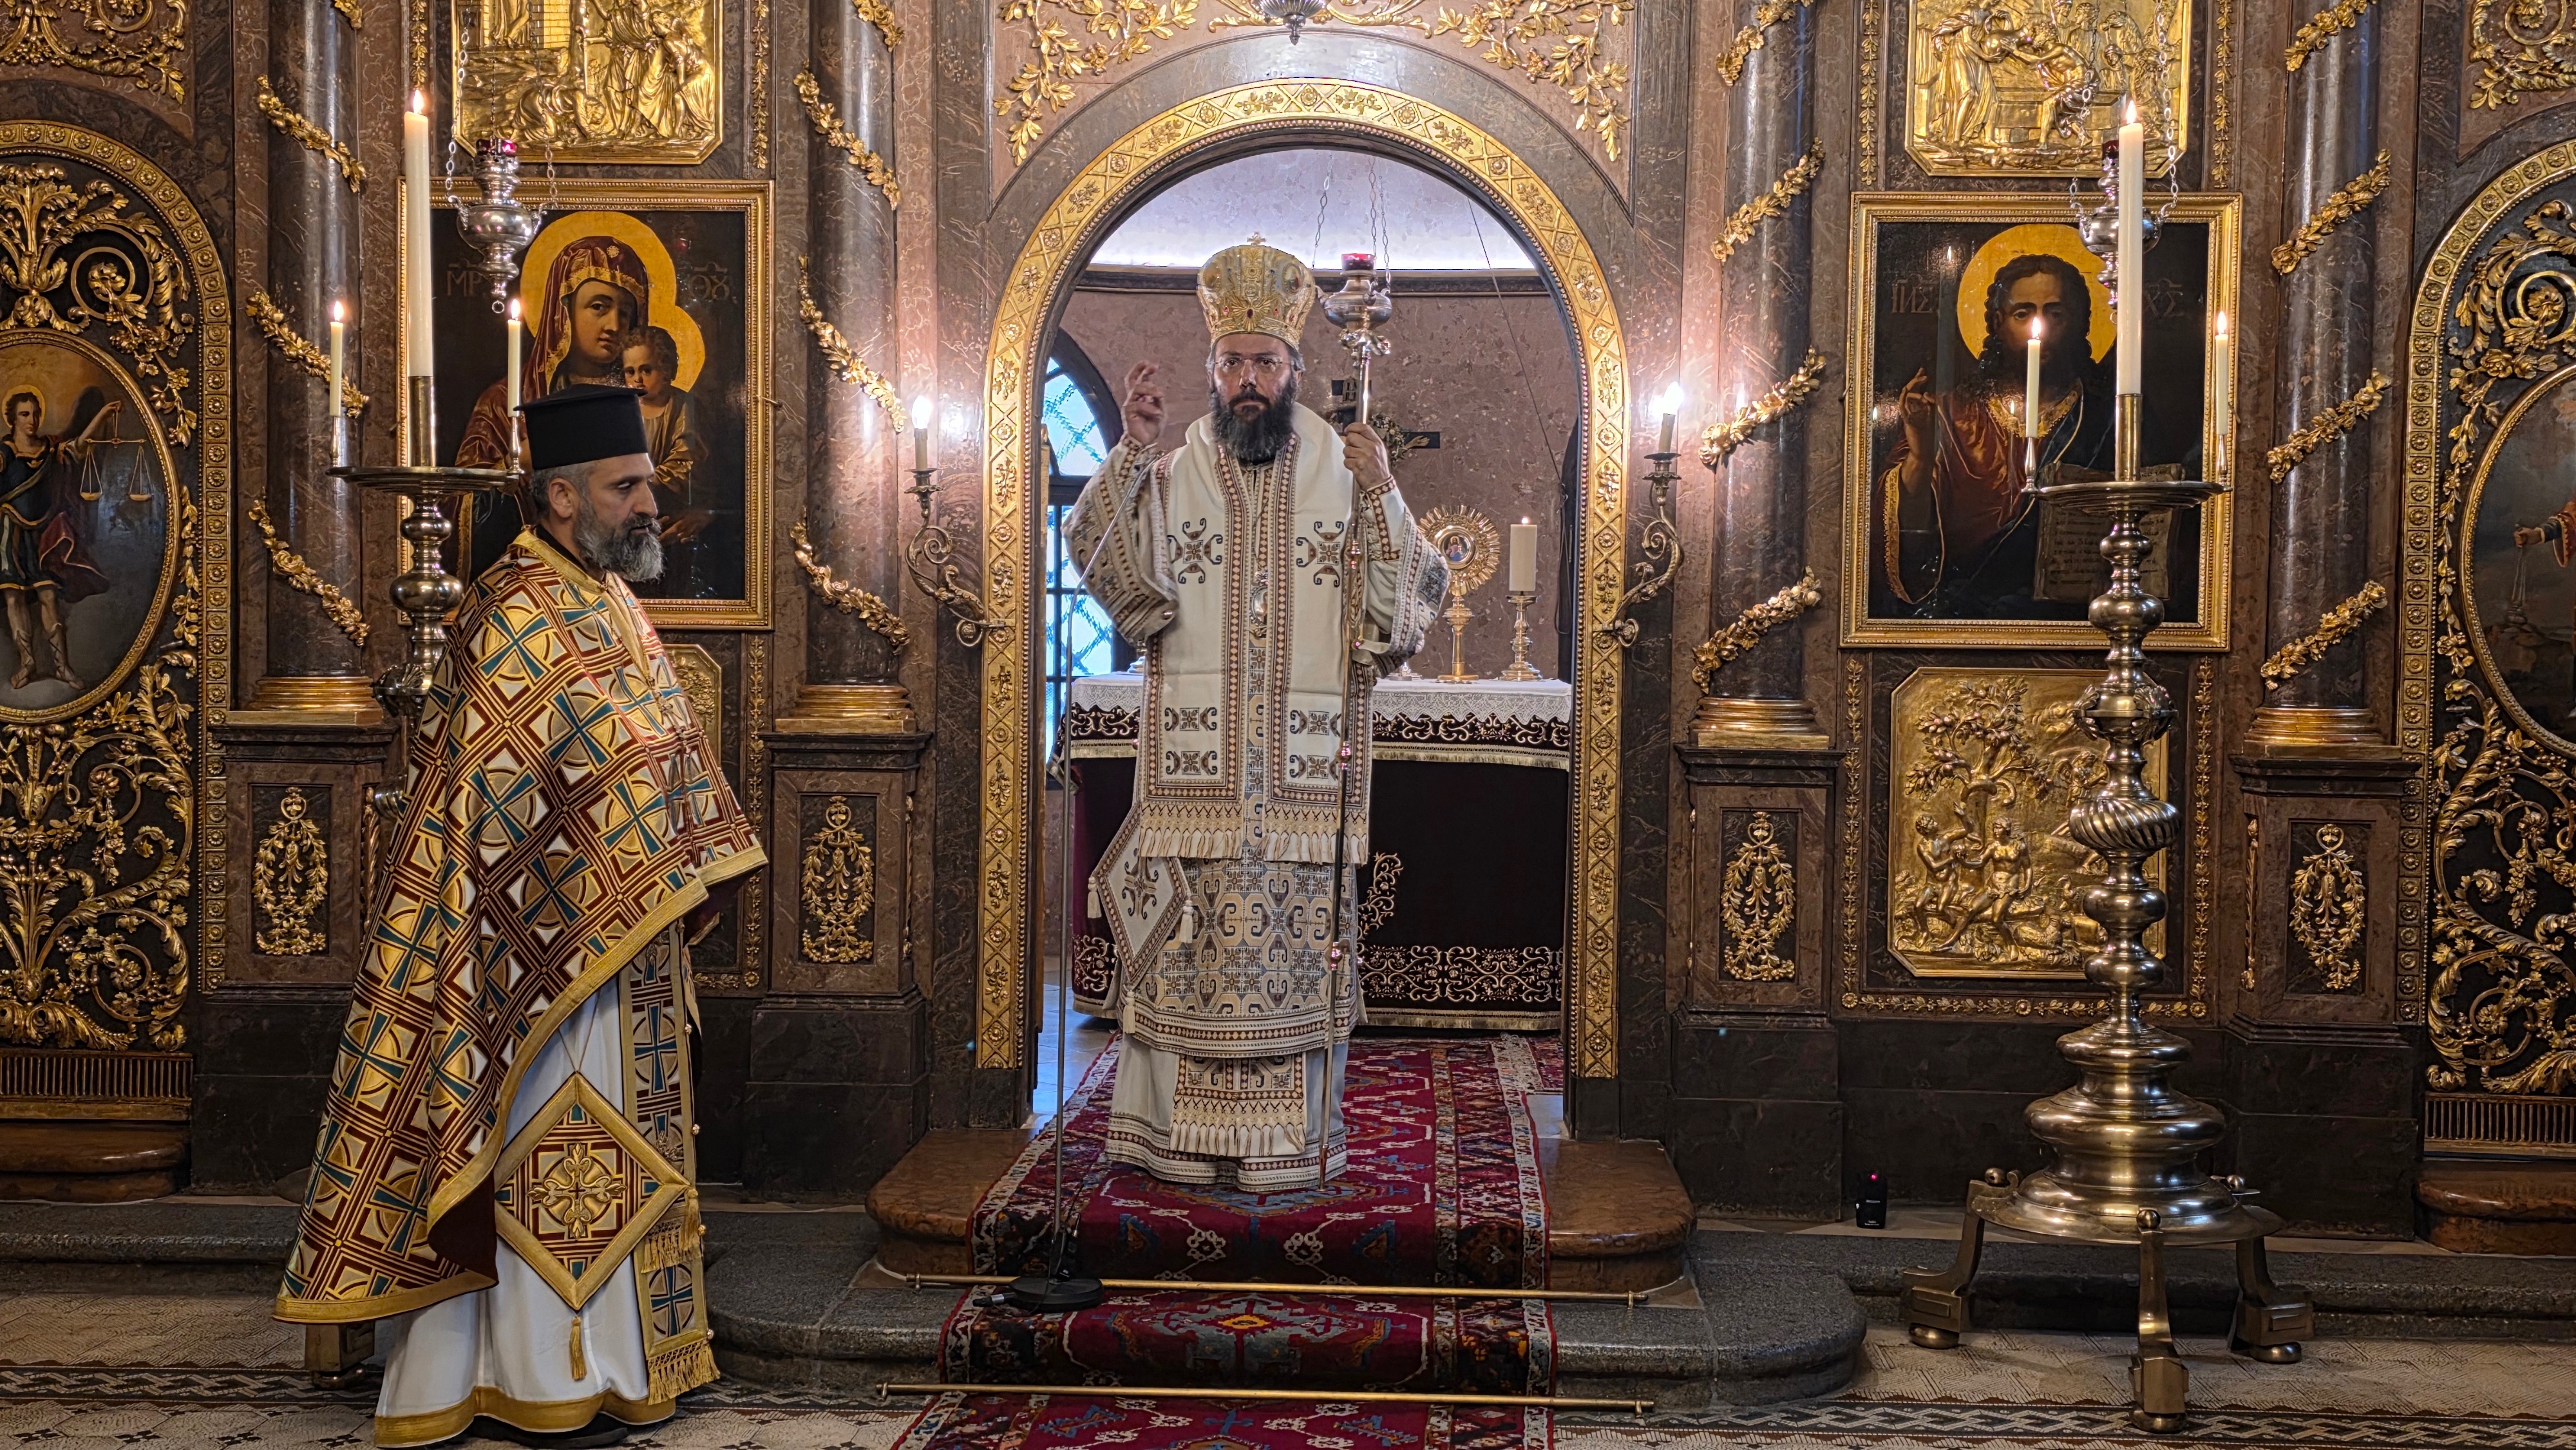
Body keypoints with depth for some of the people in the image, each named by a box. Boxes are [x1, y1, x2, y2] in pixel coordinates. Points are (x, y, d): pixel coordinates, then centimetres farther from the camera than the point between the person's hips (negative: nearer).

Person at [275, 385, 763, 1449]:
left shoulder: (607, 601, 13)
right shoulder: (523, 614, -17)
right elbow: (490, 794, -21)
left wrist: (690, 869, 14)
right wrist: (549, 940, -20)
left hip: (627, 941, 9)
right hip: (557, 946, -9)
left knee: (607, 1148, 16)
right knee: (555, 1157, 1)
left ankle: (608, 1351, 28)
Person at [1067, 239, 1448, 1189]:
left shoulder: (1344, 476, 7)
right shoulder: (1170, 475, 7)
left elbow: (1407, 604, 0)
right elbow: (1110, 569, -9)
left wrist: (1383, 498, -12)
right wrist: (1128, 452, -17)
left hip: (1305, 771, 0)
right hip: (1193, 765, 0)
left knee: (1299, 943, 2)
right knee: (1189, 943, 2)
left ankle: (1292, 1142, 13)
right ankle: (1186, 1135, 14)